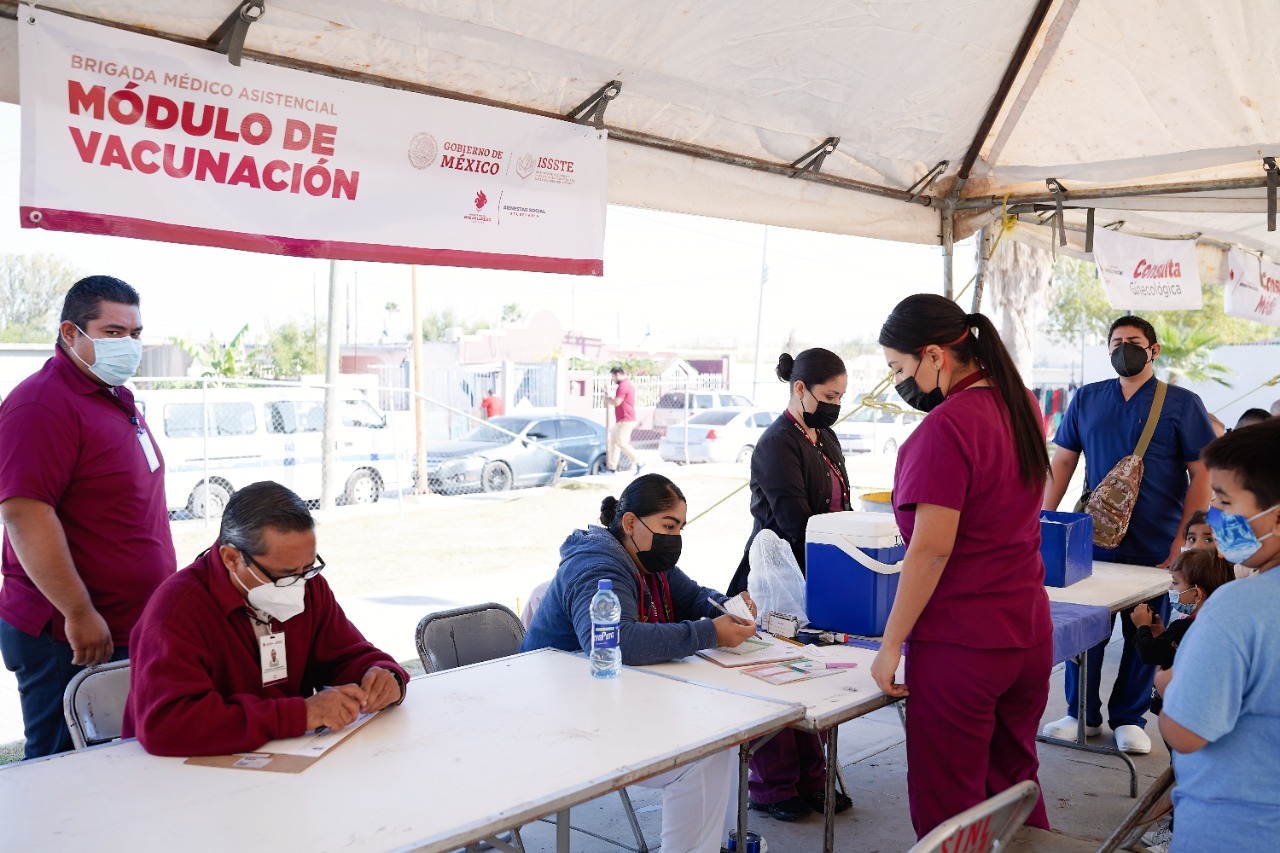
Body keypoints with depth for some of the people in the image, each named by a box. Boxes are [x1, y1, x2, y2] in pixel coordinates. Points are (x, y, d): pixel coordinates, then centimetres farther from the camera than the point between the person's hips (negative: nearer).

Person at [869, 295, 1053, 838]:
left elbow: (932, 549, -21)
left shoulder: (945, 426, -19)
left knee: (949, 804, 6)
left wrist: (891, 644, -15)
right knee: (1014, 784, 21)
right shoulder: (1021, 406, 7)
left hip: (960, 643, -8)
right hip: (1029, 633, 8)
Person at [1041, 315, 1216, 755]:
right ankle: (1082, 714, 22)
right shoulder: (1086, 399, 7)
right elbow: (1063, 460, 11)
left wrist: (1184, 542, -8)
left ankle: (1129, 718, 23)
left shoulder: (1182, 404, 0)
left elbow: (1201, 474, -2)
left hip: (1155, 548, -2)